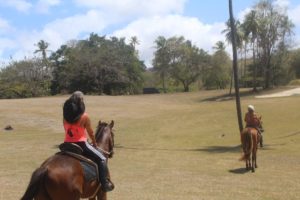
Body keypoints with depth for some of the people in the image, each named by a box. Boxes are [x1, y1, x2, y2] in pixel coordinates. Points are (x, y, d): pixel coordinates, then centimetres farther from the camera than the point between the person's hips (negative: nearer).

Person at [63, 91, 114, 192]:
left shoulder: (65, 116, 1)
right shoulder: (84, 116, -12)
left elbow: (67, 130, 10)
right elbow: (90, 132, -1)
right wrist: (94, 143, 16)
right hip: (81, 144, -5)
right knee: (101, 159, 8)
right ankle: (105, 183, 3)